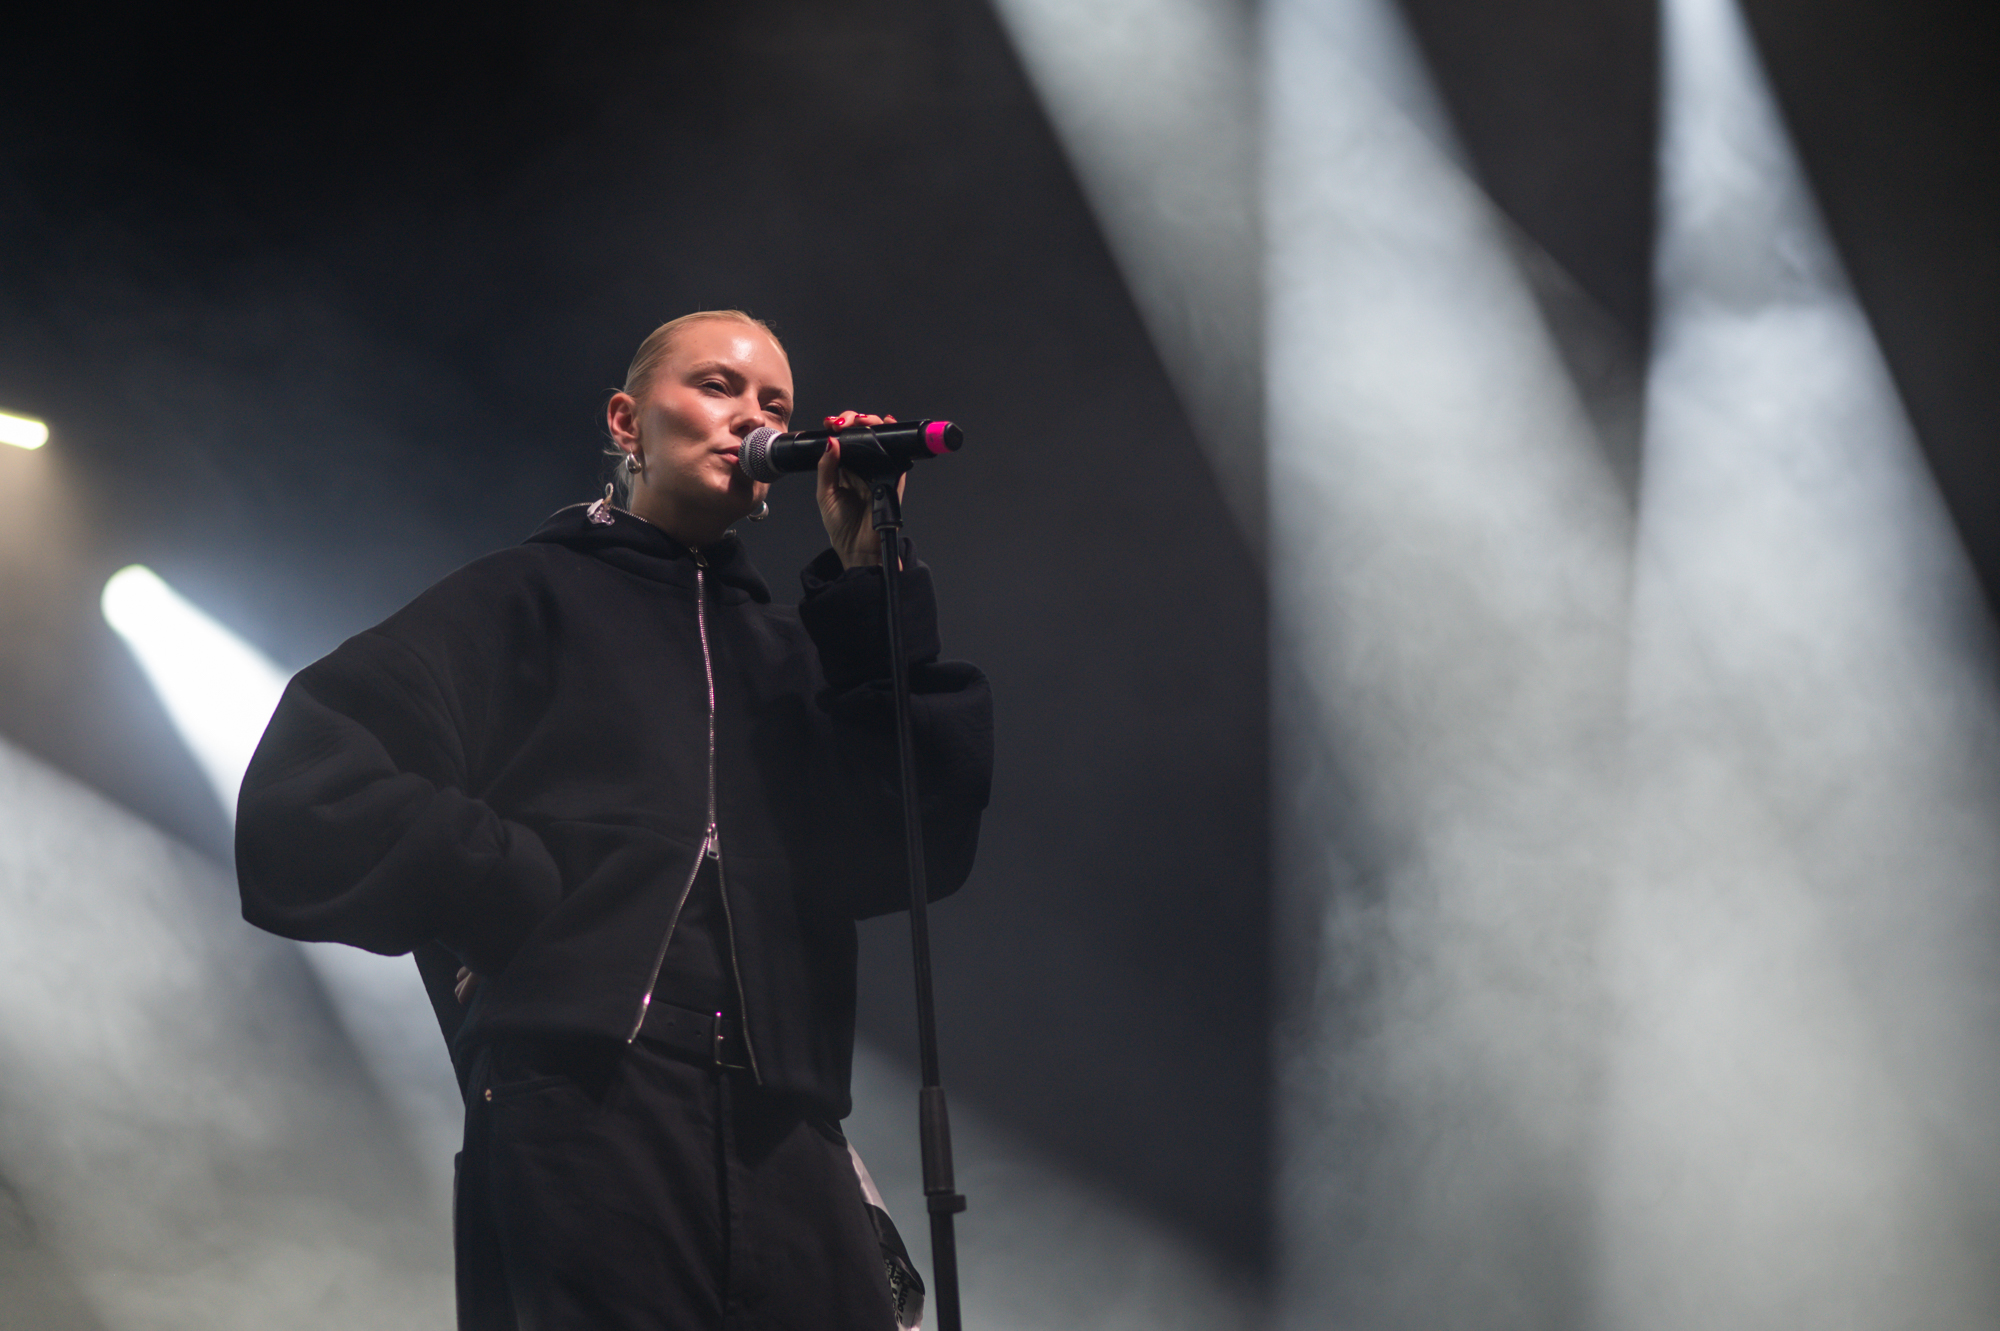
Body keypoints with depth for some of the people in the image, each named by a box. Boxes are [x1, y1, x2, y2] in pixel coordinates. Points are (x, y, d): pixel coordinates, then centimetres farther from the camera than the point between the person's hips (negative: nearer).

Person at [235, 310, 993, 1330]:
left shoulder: (790, 655, 25)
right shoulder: (528, 597, 14)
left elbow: (924, 850, 8)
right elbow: (303, 801, 2)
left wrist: (873, 589, 6)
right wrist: (533, 900, -4)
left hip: (785, 1141, 4)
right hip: (584, 1110, -4)